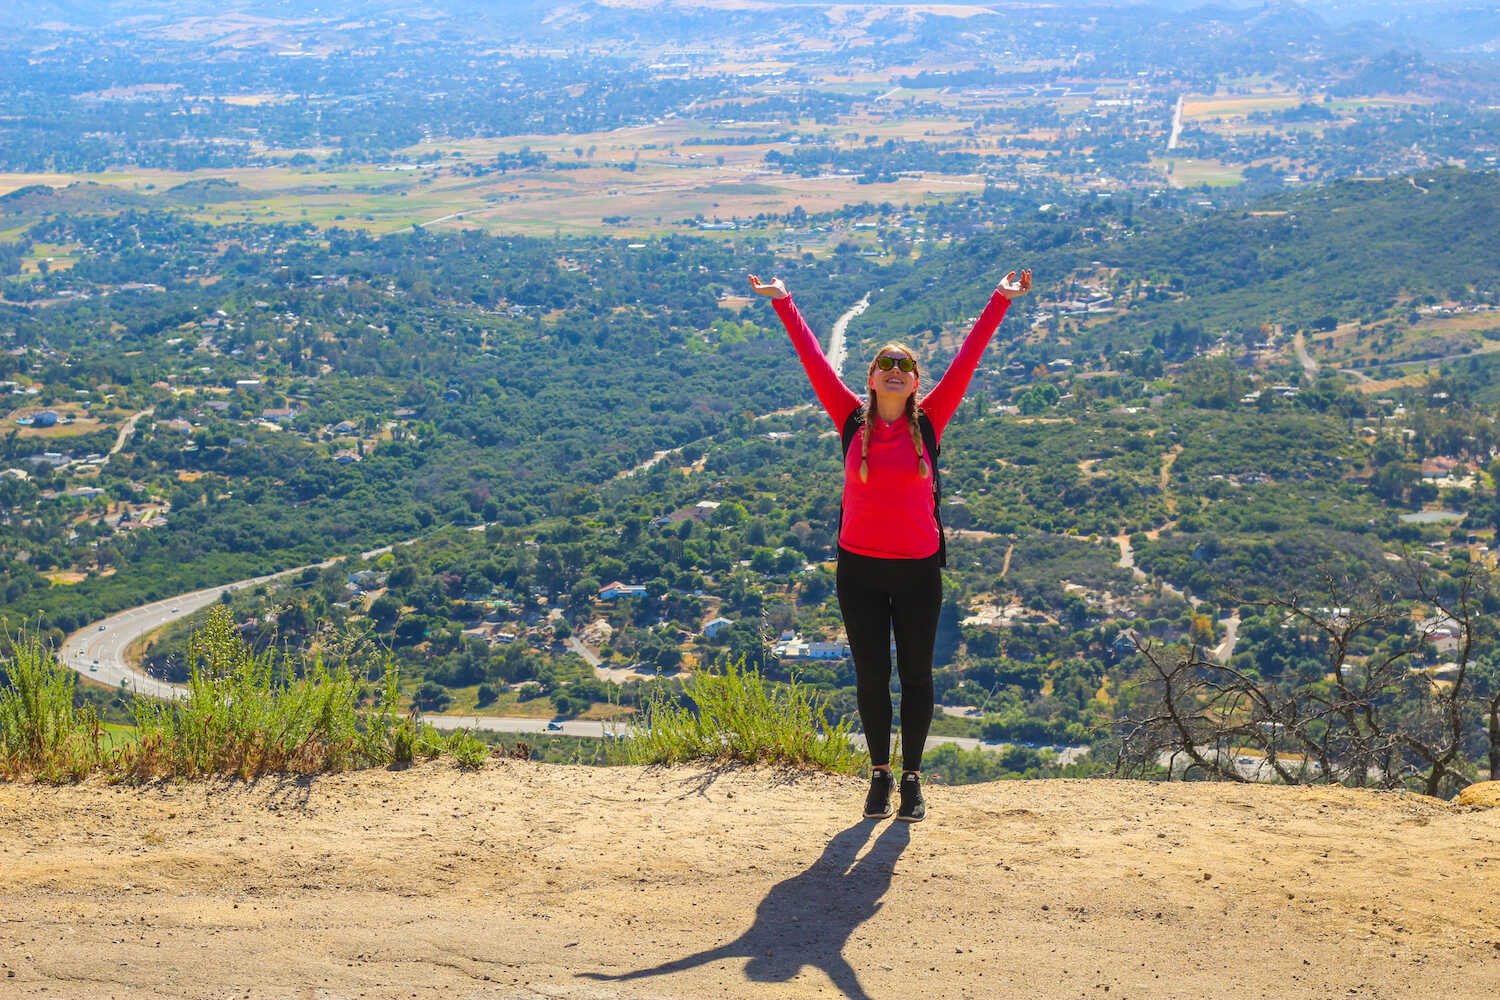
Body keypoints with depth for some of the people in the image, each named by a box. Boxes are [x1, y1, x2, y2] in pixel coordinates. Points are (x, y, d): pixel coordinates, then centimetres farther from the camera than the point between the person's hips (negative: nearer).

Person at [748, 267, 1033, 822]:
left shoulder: (929, 422, -1)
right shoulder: (853, 422, -1)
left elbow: (966, 359, -1)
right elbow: (814, 360, 0)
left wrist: (1000, 302, 0)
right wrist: (783, 303, 1)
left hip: (919, 568, 0)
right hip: (859, 568, 0)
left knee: (916, 675, 8)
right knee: (871, 676, 9)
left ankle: (912, 777, 21)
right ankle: (880, 773, 25)